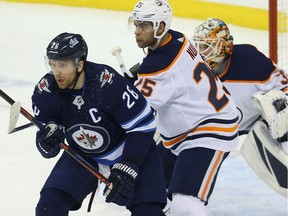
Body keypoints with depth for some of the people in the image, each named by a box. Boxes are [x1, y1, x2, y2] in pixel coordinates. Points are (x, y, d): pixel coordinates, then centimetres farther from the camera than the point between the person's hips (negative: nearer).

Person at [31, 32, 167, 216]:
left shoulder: (108, 82, -33)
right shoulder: (45, 91, -18)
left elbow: (143, 125, -22)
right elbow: (47, 149, -9)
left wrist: (127, 169, -26)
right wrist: (47, 141, -34)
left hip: (130, 149, -3)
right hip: (82, 156, 4)